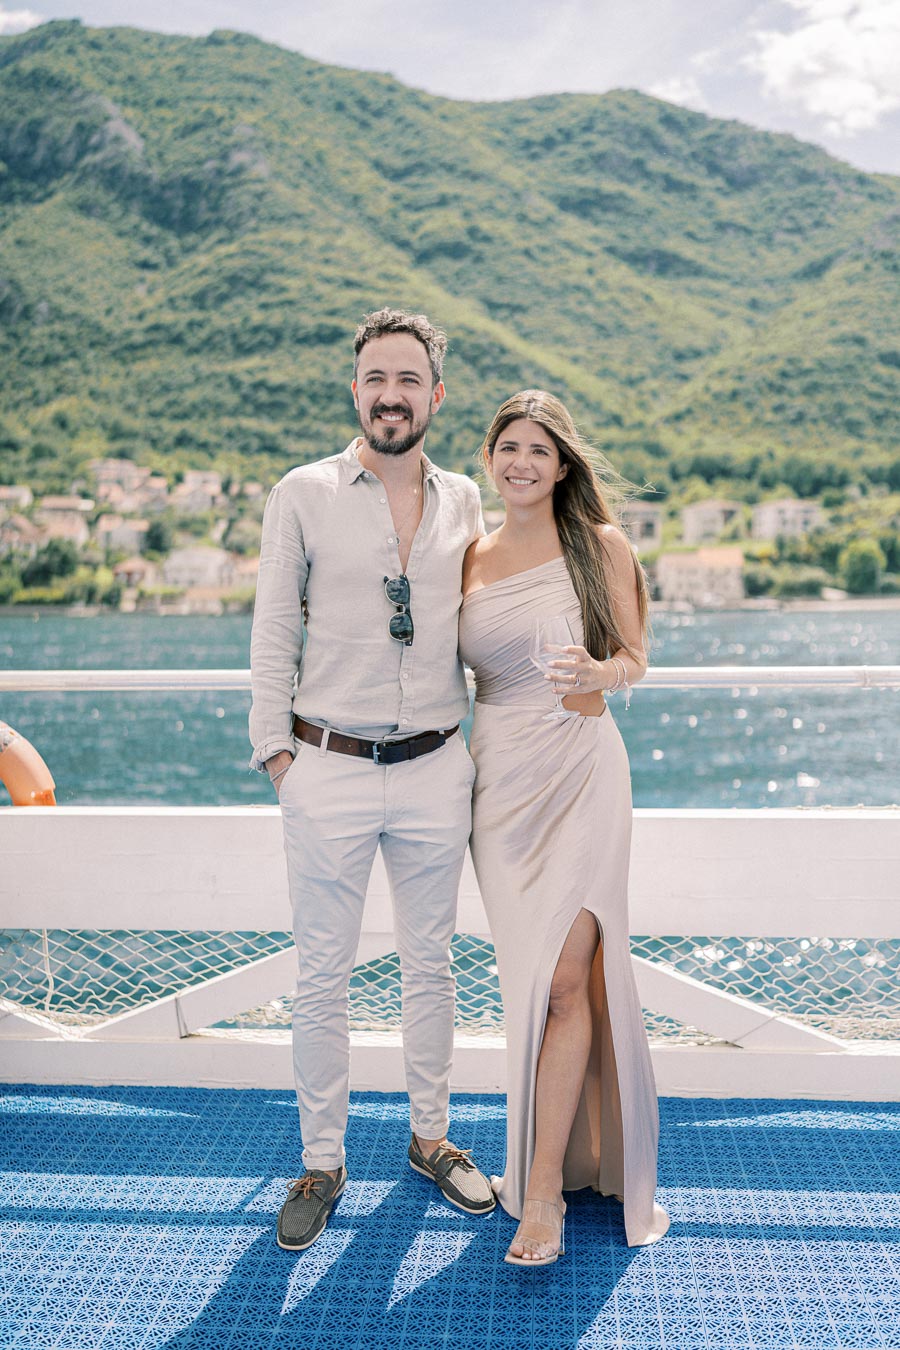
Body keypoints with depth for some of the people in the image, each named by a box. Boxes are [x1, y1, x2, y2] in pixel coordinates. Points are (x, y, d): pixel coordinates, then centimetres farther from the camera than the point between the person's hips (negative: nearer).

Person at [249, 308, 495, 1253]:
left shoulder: (463, 502, 7)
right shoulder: (303, 495, -1)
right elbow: (273, 632, 1)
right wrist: (275, 749, -4)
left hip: (436, 768, 3)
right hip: (330, 768, -2)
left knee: (430, 963, 14)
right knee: (321, 976, 7)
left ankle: (431, 1138, 33)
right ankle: (321, 1162, 24)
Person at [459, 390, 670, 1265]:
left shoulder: (601, 545, 0)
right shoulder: (470, 560, 9)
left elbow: (634, 658, 2)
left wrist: (597, 672, -18)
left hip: (581, 772, -3)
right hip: (499, 778, 3)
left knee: (564, 975, -8)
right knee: (529, 978, 9)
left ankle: (543, 1186, 3)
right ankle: (560, 1146, 28)